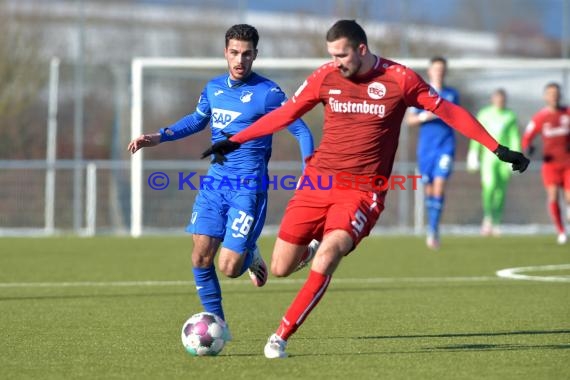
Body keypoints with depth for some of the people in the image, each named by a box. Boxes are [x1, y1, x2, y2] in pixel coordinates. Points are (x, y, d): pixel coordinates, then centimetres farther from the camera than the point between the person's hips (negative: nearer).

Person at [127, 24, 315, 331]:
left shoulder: (268, 93, -10)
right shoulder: (213, 88, 8)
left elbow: (301, 131, -6)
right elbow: (197, 120, 27)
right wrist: (158, 138, 16)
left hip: (248, 187, -5)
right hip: (215, 181, 5)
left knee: (229, 268, -10)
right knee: (201, 258, -4)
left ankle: (249, 255, 26)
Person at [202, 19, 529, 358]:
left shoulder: (400, 79, -6)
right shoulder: (325, 77, 1)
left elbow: (450, 112, 0)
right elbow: (285, 114, 12)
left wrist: (498, 149, -2)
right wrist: (234, 142, 11)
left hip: (363, 190, -3)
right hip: (319, 179, 3)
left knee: (327, 256, -26)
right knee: (281, 268, -1)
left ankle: (282, 336, -15)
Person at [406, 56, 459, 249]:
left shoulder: (452, 94, 10)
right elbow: (410, 119, 5)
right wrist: (423, 117, -14)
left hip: (446, 145, -1)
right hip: (426, 146, 1)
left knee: (439, 185, -14)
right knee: (428, 188, 5)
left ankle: (433, 230, -17)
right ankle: (432, 228, 20)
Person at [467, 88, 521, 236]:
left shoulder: (510, 116, 5)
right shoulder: (484, 114, 5)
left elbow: (515, 137, 1)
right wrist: (473, 155, 6)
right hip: (488, 156, -1)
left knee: (501, 190, 3)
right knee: (489, 185, -19)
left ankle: (496, 223, 15)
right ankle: (487, 216, 0)